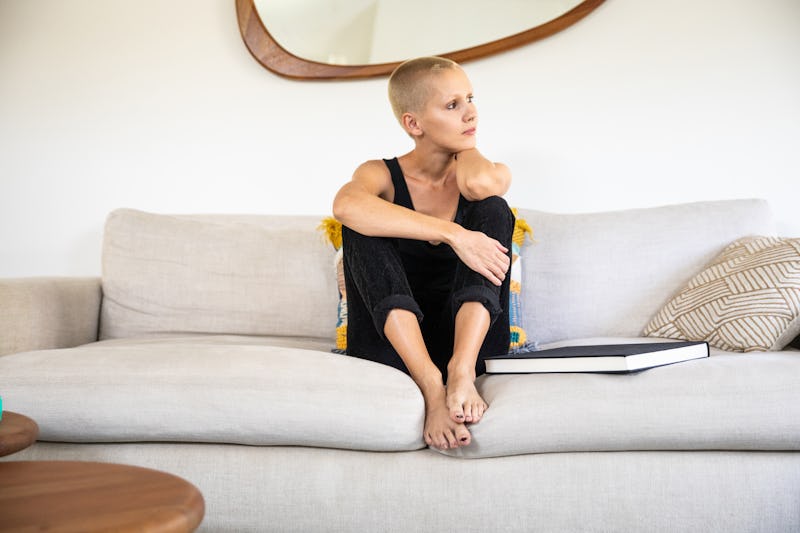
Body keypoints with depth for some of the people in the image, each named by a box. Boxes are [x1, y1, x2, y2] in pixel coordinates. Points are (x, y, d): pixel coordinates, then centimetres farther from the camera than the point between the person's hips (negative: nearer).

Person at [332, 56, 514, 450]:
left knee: (493, 209, -15)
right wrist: (453, 234, -33)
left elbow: (479, 183, -23)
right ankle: (431, 384, -37)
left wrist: (464, 147, 1)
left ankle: (462, 370, -34)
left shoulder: (492, 173, 6)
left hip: (466, 335, 1)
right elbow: (346, 204, -27)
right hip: (392, 341, -1)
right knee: (363, 222, -20)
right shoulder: (382, 175, 1)